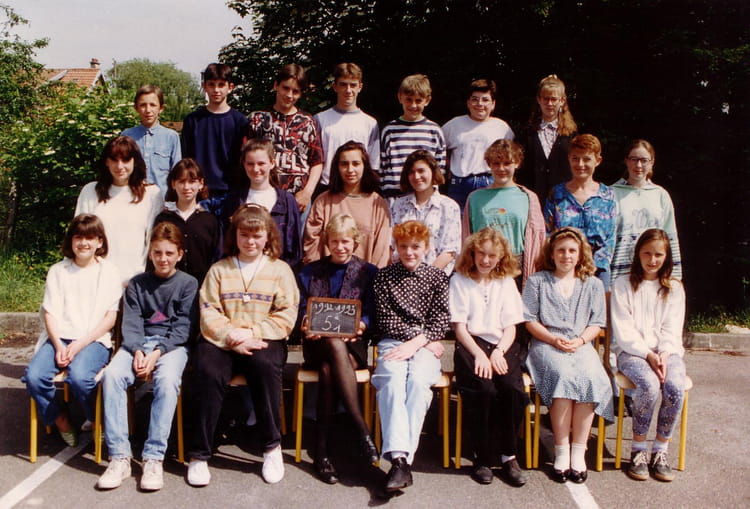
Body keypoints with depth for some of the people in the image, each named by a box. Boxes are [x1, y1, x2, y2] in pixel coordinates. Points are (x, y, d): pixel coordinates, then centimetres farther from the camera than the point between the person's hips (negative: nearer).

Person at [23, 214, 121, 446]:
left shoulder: (108, 272, 6)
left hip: (95, 340, -3)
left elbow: (110, 318, 0)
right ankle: (60, 420, 2)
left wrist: (81, 344, -13)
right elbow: (50, 313, 7)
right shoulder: (58, 271, 14)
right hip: (59, 338, 3)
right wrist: (58, 345, -11)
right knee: (34, 375, -25)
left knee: (79, 376, -33)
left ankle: (98, 421, -2)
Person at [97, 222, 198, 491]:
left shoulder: (188, 283, 7)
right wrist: (137, 351, -15)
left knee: (167, 380, -35)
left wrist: (157, 353, -16)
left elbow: (182, 327, -2)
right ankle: (119, 456, -25)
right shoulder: (137, 284, 15)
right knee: (112, 375, -28)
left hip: (172, 345, -3)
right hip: (138, 343, 3)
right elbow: (130, 323, 5)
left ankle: (154, 458, -30)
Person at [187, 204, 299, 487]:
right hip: (221, 340, 1)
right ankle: (199, 454, -18)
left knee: (265, 364, -34)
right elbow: (209, 313, 2)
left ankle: (272, 446, -19)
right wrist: (231, 336, -15)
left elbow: (287, 315, 1)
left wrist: (251, 332, -11)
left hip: (263, 340, -1)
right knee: (207, 371, -30)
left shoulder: (279, 269, 11)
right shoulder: (218, 270, 14)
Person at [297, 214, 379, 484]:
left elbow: (371, 312, 4)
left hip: (352, 344, 0)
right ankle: (362, 429, -38)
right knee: (335, 345, -37)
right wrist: (306, 326, -12)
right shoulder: (309, 272, 19)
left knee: (328, 368, -35)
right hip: (317, 343, 0)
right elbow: (301, 309, 10)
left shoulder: (368, 272, 13)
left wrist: (361, 325, -18)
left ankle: (322, 447, -30)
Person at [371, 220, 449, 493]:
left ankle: (403, 457, -34)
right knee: (393, 379, -32)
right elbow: (385, 319, 3)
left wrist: (416, 342, -13)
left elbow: (441, 319, 3)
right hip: (393, 342, 0)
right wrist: (420, 338, -6)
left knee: (418, 380, -32)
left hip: (425, 344, 0)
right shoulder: (384, 276, 12)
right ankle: (399, 458, -42)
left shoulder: (437, 277, 13)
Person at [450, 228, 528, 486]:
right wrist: (479, 354, -14)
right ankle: (483, 458, -14)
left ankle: (508, 455, -10)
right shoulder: (459, 280, 9)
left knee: (513, 388, -28)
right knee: (484, 389, -31)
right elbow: (459, 325, 1)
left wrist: (498, 352, -10)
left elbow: (511, 326, 10)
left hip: (501, 345, 2)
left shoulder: (506, 281, 16)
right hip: (471, 344, -2)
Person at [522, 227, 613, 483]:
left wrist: (580, 340, -9)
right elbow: (530, 320, 4)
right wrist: (554, 339, -11)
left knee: (590, 377, -31)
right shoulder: (537, 281, 11)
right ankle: (561, 450, -26)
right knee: (563, 375, -34)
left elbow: (597, 323, 11)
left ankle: (578, 451, -23)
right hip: (545, 344, -2)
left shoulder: (593, 284, 18)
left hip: (581, 345, 2)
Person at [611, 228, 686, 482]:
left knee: (676, 387, -29)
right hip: (632, 351, -3)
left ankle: (660, 451, -12)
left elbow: (672, 329, 5)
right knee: (649, 385, -32)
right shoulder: (623, 285, 6)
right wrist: (647, 354, -15)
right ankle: (638, 450, -15)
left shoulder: (674, 289, 15)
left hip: (666, 351, 3)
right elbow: (623, 330, -3)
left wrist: (663, 355, -13)